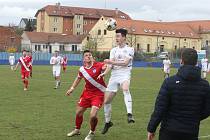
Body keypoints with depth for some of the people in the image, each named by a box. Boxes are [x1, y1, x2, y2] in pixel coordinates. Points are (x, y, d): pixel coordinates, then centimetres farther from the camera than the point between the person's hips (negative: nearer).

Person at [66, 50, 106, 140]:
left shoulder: (98, 65, -17)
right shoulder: (82, 69, -4)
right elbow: (79, 78, 16)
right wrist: (72, 88, 16)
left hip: (98, 93, -5)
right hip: (87, 93, 5)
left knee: (93, 115, -17)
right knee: (78, 112, 14)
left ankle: (92, 133, 14)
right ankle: (77, 130, 44)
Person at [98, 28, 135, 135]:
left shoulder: (129, 49, 1)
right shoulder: (113, 50, 15)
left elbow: (125, 63, -12)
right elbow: (110, 65, 5)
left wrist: (112, 62, -15)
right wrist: (104, 73, -12)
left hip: (124, 74, -5)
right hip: (114, 76, 5)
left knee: (125, 89, -39)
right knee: (106, 101, 5)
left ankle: (129, 114, -48)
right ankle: (107, 122, 24)